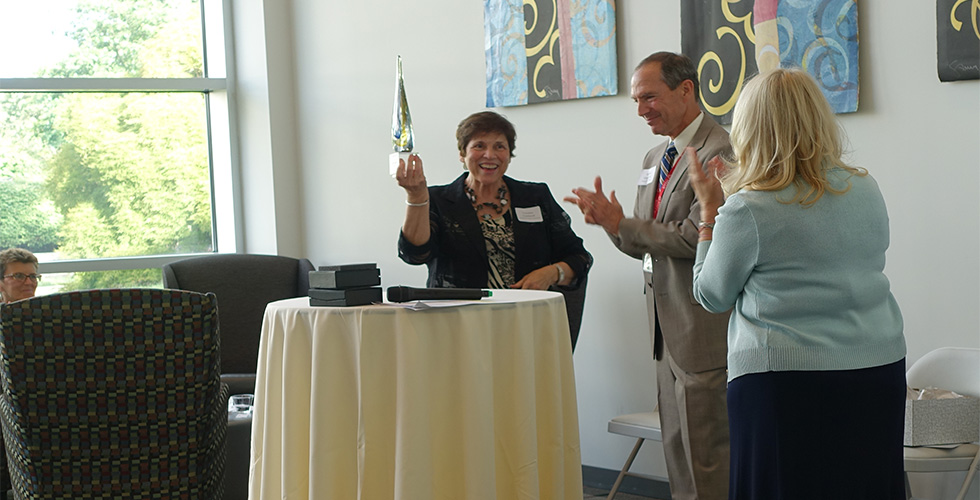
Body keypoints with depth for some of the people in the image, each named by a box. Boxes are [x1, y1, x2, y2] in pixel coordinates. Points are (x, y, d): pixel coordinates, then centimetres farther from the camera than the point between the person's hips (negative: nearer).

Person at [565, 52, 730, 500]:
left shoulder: (718, 153, -14)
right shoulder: (654, 158, 16)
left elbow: (692, 238, -22)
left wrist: (619, 223, -13)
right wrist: (611, 221, -3)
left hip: (703, 330, -9)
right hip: (667, 331, 9)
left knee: (704, 455, -4)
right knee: (677, 452, 14)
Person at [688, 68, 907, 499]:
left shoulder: (745, 212, -13)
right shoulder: (865, 190, 5)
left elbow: (711, 296, 0)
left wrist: (710, 208, 7)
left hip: (786, 383, -5)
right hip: (880, 372, 5)